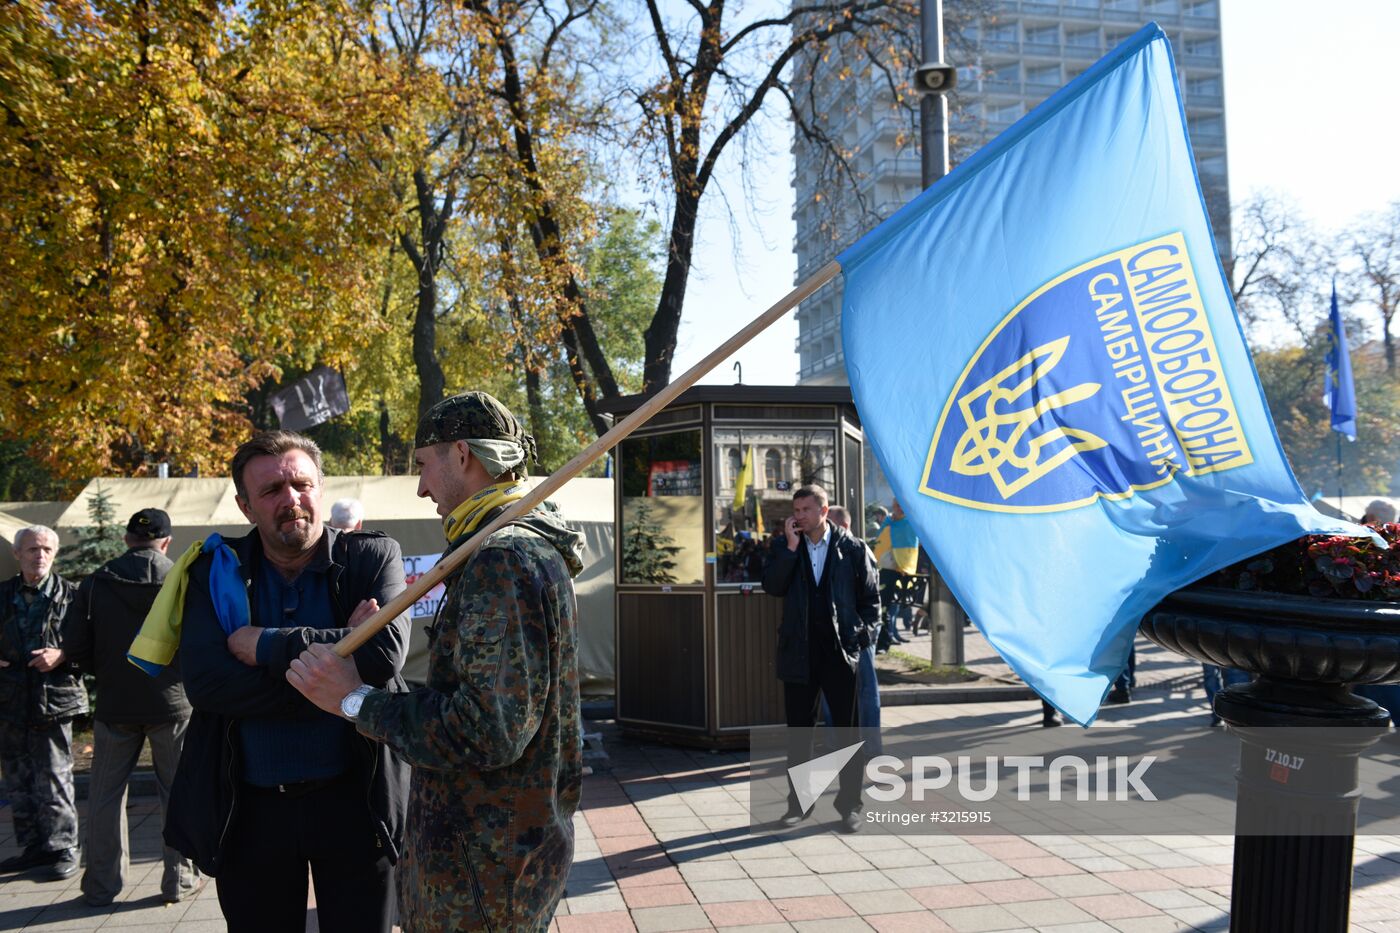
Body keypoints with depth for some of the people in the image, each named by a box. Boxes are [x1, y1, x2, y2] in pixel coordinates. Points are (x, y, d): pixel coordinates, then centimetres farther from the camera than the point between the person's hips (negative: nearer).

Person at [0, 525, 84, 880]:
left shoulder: (70, 595, -2)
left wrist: (61, 656, -17)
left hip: (53, 700, -5)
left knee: (54, 780, -2)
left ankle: (63, 851, 7)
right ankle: (33, 847, 25)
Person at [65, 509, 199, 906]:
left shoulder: (95, 583, -4)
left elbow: (76, 649, -5)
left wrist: (109, 672, 13)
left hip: (115, 706, 2)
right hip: (172, 704, -1)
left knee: (106, 794, 14)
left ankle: (101, 884, 21)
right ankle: (178, 880, 17)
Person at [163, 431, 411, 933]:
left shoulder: (374, 557, -5)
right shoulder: (217, 571, -1)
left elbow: (385, 654, -22)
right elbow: (203, 683, -15)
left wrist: (265, 645, -18)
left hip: (354, 800, -1)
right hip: (250, 807, 2)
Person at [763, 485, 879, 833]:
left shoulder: (853, 549, 1)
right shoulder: (788, 549, 8)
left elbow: (870, 599, 5)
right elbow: (772, 587, -8)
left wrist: (862, 636, -4)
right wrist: (791, 546, -11)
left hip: (841, 651, -2)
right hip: (799, 653, 2)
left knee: (848, 729, 4)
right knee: (798, 730, 9)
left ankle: (850, 805, 16)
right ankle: (798, 802, 21)